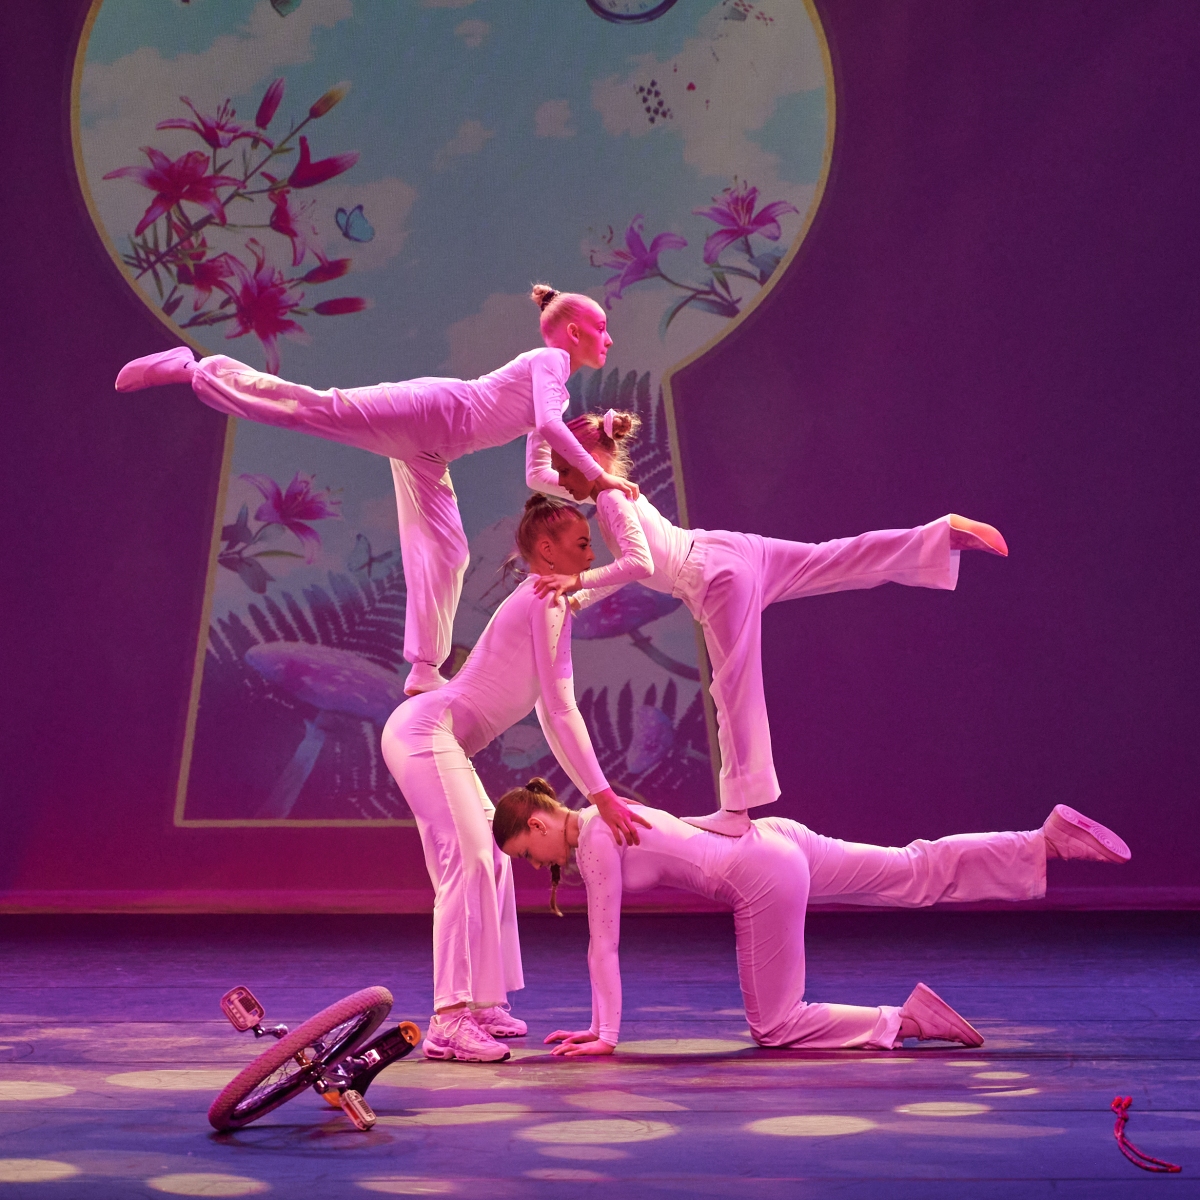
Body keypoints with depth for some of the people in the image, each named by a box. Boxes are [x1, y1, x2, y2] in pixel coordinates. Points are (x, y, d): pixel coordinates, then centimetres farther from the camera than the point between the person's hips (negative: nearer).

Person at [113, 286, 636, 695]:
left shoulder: (553, 384, 24)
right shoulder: (549, 360, -5)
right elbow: (548, 425, -23)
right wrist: (598, 475, -22)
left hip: (427, 451, 9)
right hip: (421, 411, -9)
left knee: (444, 551, 4)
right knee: (315, 406, -21)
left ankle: (425, 672, 6)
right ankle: (190, 368, -17)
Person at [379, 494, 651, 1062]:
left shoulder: (551, 605, 20)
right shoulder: (544, 600, -11)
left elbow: (553, 716, 20)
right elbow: (561, 709, -15)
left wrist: (596, 794, 16)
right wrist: (601, 795, -15)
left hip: (441, 741, 11)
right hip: (427, 730, -11)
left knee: (488, 862, 13)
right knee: (470, 861, -19)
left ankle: (481, 1005, 18)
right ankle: (449, 1021, -25)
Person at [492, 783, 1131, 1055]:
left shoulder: (592, 841, -11)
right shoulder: (601, 819, 15)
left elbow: (603, 947, -11)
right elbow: (605, 942, 21)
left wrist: (605, 1036, -7)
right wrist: (595, 1023, 21)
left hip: (763, 879, -9)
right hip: (775, 840, 9)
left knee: (774, 1025, 0)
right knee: (920, 873, 11)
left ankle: (907, 1020, -6)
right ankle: (1050, 839, 7)